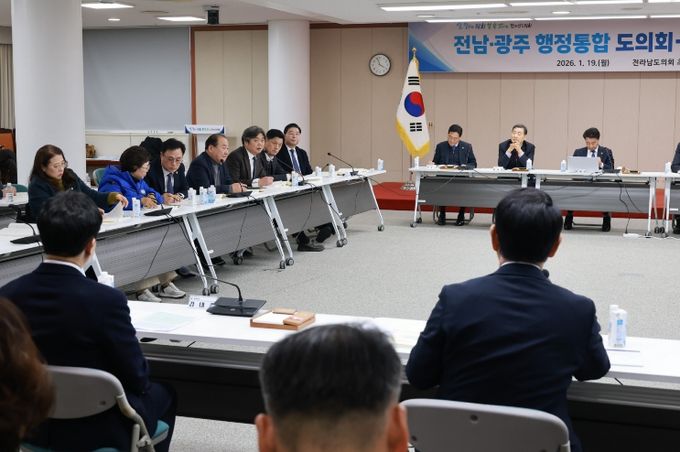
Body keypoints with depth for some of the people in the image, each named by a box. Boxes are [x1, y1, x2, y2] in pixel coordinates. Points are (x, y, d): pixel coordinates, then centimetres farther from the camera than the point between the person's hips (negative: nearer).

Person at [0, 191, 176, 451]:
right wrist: (138, 383, 7)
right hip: (97, 431, -5)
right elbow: (136, 378, -16)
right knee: (162, 393, 25)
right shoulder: (106, 300, -27)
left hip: (31, 425, 5)